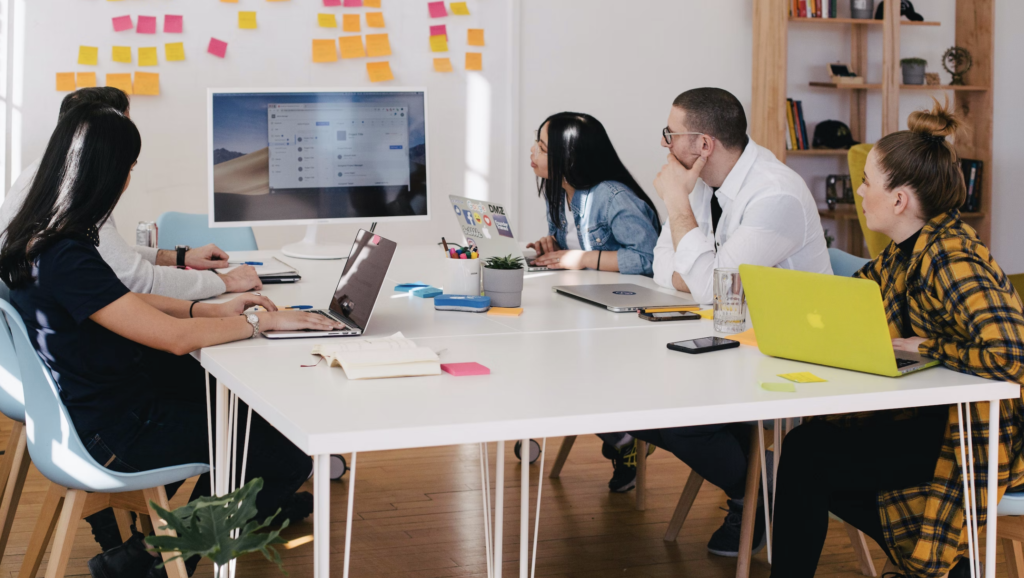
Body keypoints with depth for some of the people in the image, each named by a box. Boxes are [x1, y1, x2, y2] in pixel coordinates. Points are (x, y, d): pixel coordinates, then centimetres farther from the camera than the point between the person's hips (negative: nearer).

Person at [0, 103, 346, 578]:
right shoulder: (65, 259, -30)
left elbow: (124, 304, 13)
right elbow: (175, 337, -29)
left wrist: (210, 309, 5)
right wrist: (262, 320, -17)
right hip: (117, 435, -10)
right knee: (289, 458, -4)